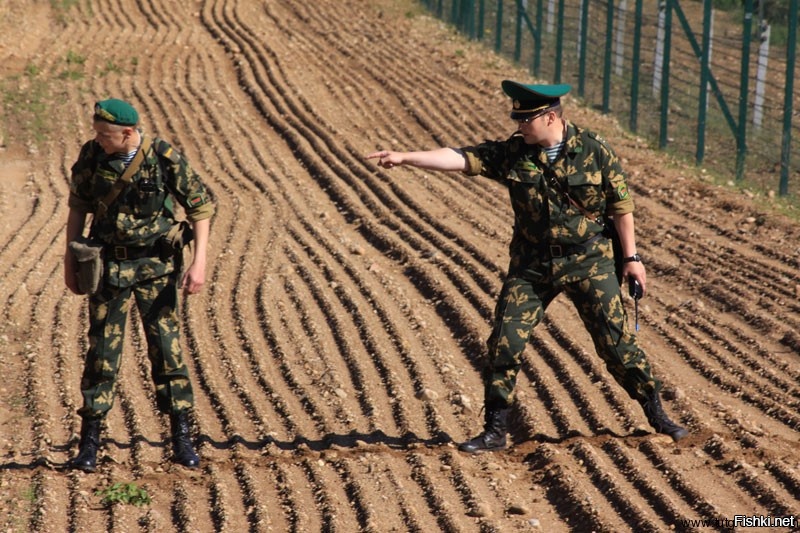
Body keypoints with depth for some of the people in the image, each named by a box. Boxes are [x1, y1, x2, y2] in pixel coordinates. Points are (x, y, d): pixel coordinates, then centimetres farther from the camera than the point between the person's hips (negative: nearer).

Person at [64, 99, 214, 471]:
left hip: (155, 264, -2)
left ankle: (182, 439, 6)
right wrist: (70, 259, 8)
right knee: (102, 349, 1)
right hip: (108, 265, 2)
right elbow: (78, 205, 8)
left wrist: (199, 262, -14)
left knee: (166, 346, -3)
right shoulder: (92, 155, -6)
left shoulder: (165, 159, -14)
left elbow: (201, 206, -7)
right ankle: (89, 442, 9)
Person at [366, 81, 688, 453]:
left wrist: (631, 257, 0)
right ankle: (495, 432, 6)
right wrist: (404, 157, -20)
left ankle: (657, 415, 16)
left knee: (616, 341, -1)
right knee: (505, 342, -4)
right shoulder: (512, 153, -3)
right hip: (531, 265, 2)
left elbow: (621, 206, -1)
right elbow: (461, 158, -10)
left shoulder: (594, 152, -8)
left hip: (588, 261, -2)